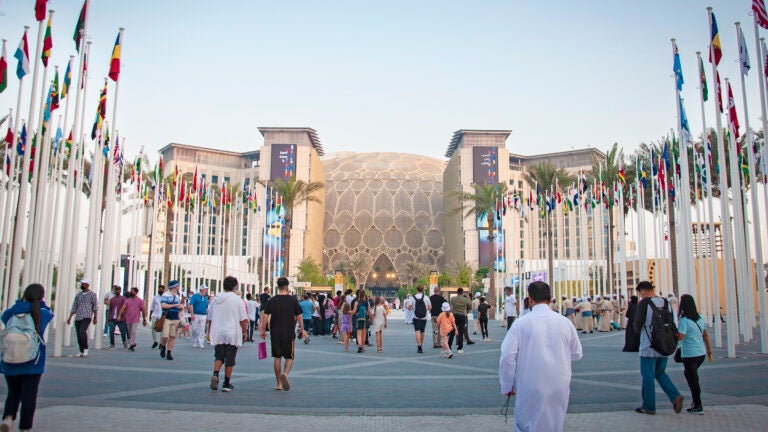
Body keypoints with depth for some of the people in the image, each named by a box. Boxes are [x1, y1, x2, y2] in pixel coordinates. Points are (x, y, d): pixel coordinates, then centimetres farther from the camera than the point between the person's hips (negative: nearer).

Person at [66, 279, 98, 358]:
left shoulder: (92, 294, 2)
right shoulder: (78, 295, 16)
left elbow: (95, 306, 0)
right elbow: (74, 307, 18)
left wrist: (95, 317, -5)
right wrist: (70, 317, 13)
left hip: (87, 317, -5)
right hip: (77, 318, 5)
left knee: (82, 331, -24)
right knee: (79, 335, 4)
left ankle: (86, 349, -13)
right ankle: (82, 352, 14)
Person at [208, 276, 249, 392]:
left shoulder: (215, 299, 6)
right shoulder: (238, 300, -8)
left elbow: (209, 318, 12)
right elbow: (243, 319, -7)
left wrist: (209, 331, 23)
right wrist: (245, 332, 5)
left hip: (217, 334, 3)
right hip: (232, 334, -3)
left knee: (218, 357, 13)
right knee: (229, 360, 5)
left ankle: (215, 374, -13)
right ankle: (226, 384, 11)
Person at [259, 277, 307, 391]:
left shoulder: (272, 301, 2)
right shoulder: (293, 300, -3)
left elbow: (265, 317, 1)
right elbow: (299, 317, 1)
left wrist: (263, 331, 11)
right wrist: (302, 330, 13)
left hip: (275, 333, 2)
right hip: (289, 333, -2)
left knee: (277, 357, 11)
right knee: (289, 357, 9)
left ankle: (279, 383, 15)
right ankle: (285, 373, -19)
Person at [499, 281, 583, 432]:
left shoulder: (521, 323, -10)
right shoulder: (565, 322, -2)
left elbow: (507, 356, -13)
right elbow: (576, 354, 10)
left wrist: (506, 386, -1)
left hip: (531, 389, -3)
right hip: (560, 388, 3)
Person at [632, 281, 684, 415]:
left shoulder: (643, 303, -13)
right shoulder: (666, 302, 5)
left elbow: (637, 326, -13)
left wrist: (635, 325, 9)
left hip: (648, 347, -6)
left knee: (648, 376, 5)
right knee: (660, 373, 21)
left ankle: (648, 407, 12)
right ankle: (675, 396, 4)